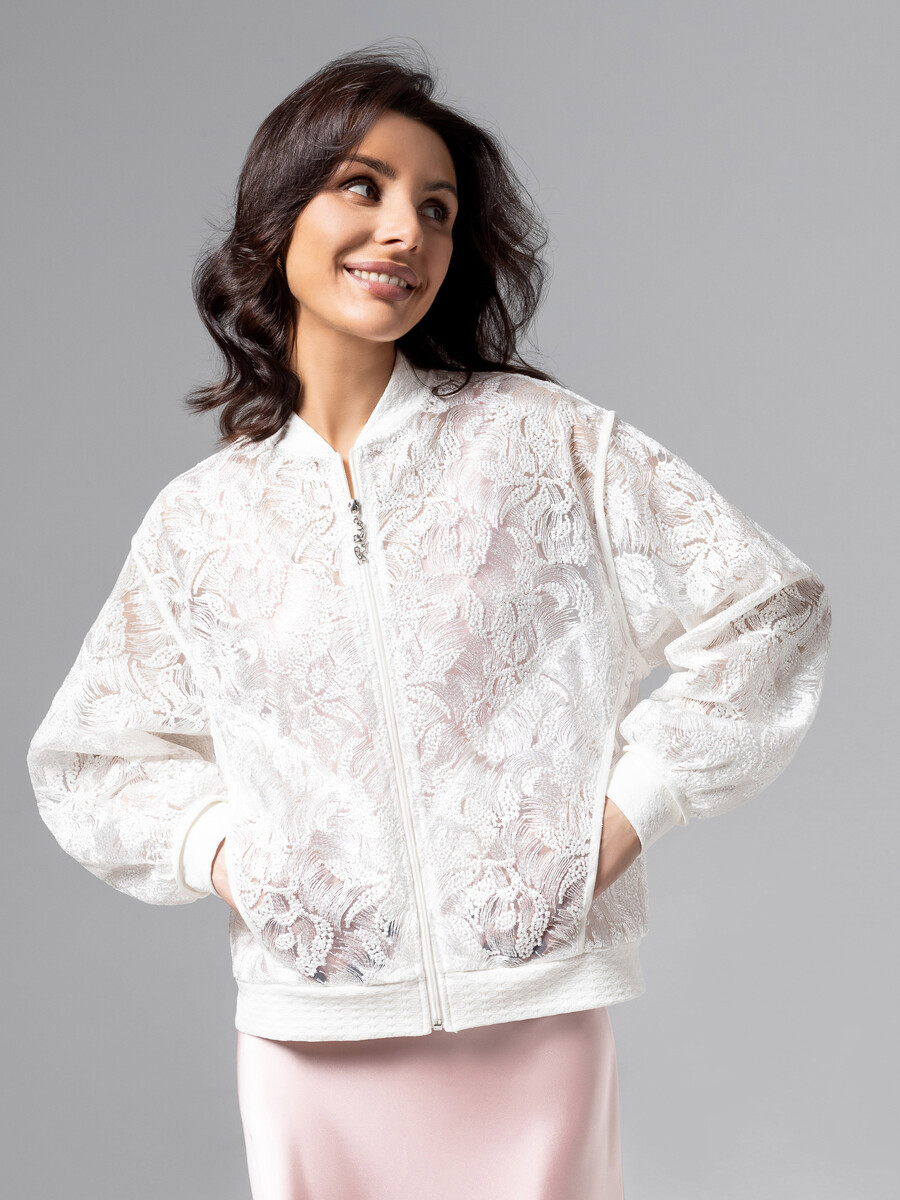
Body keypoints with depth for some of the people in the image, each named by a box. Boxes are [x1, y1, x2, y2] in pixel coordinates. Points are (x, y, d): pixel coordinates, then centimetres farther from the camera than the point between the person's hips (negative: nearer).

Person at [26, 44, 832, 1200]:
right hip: (307, 1028, 1)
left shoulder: (545, 441, -1)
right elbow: (87, 755, 15)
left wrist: (631, 803, -4)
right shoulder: (199, 519, 4)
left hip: (532, 1014, -1)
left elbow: (770, 610, 0)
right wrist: (216, 847, -1)